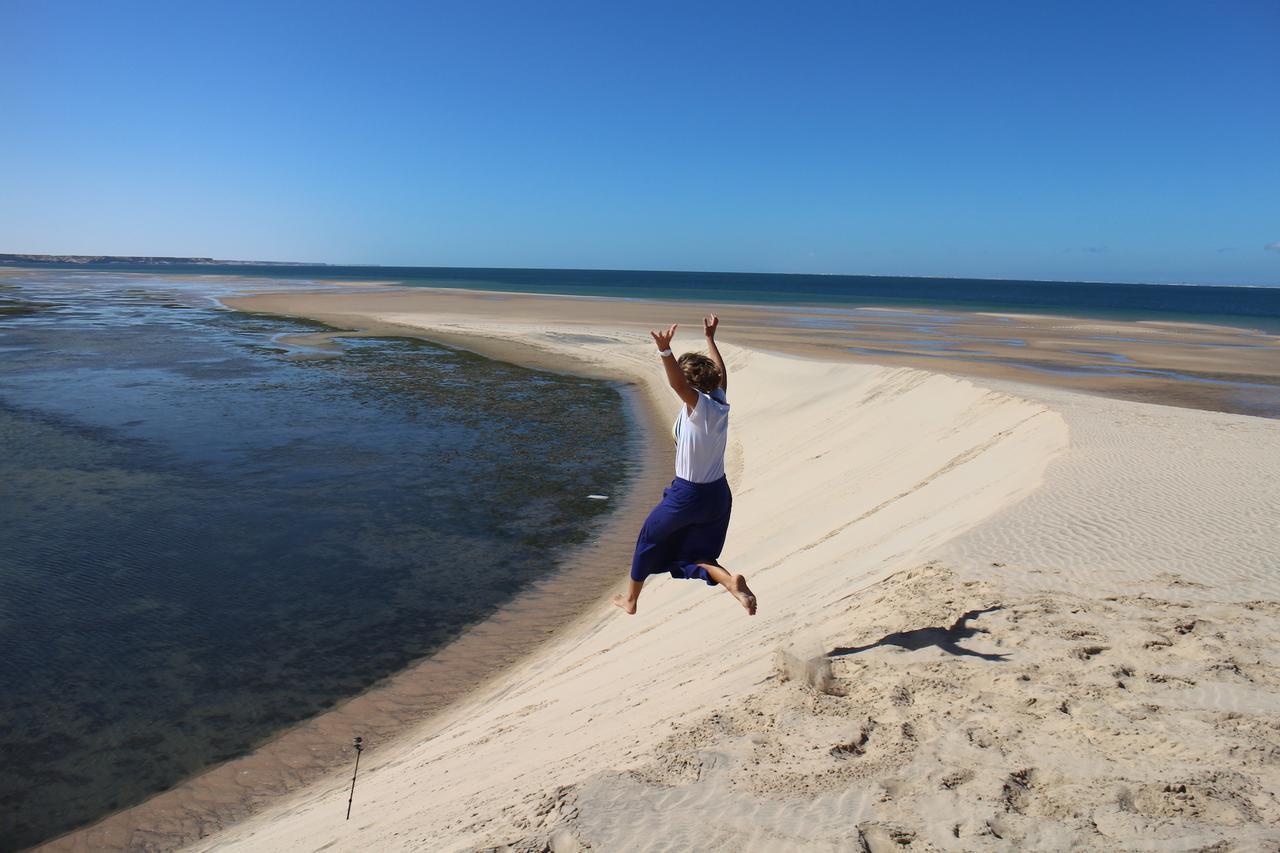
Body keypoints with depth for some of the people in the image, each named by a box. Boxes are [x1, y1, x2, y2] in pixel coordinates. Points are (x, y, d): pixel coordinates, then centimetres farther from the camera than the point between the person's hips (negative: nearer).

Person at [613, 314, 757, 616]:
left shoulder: (699, 406, -21)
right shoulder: (721, 404, -1)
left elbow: (678, 385, -42)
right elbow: (721, 373, 18)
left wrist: (665, 351, -56)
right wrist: (710, 338, 29)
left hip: (688, 495, -7)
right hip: (719, 493, 7)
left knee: (649, 538, 18)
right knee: (692, 554, 18)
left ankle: (631, 598, 33)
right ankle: (730, 581, -12)